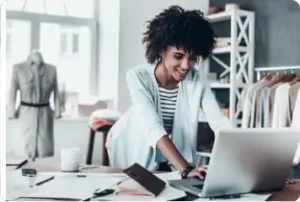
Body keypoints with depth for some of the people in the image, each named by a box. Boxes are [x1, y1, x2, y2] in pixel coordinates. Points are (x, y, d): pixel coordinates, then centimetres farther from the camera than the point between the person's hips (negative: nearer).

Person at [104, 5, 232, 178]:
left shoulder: (197, 79, -13)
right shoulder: (139, 77, -24)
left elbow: (220, 122, -19)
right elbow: (153, 128, -35)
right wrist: (186, 169, -46)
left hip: (173, 162, 2)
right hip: (135, 159, -1)